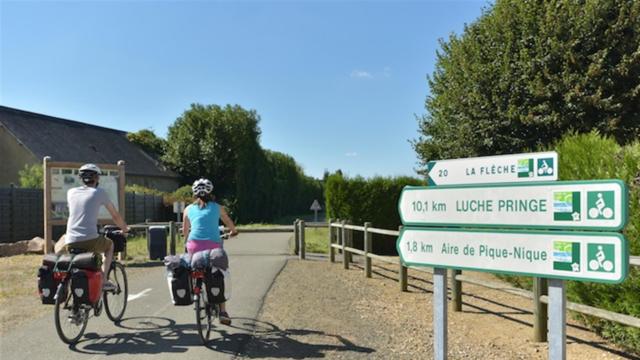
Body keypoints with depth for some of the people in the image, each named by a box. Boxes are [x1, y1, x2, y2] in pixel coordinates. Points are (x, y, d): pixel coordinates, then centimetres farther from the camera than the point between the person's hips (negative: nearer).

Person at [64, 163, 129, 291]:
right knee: (110, 244, 26)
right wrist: (125, 229, 32)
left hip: (70, 243, 4)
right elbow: (115, 215, 14)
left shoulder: (71, 192, 16)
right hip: (90, 240, -4)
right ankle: (103, 281, 13)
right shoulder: (99, 192, 5)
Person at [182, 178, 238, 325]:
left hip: (194, 244, 1)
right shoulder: (217, 207, 16)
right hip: (214, 245, -1)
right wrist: (233, 232, 50)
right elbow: (230, 224, 28)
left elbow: (185, 231, 27)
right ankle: (222, 312, 6)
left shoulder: (189, 209, 18)